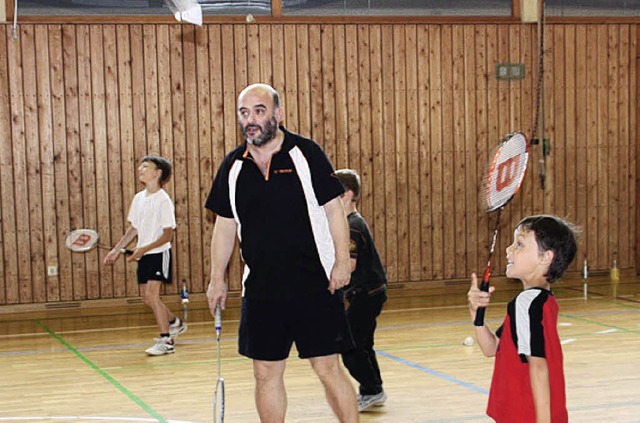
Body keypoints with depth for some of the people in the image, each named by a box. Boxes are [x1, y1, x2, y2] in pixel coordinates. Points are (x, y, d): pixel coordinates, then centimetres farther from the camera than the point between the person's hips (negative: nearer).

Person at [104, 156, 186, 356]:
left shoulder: (163, 200, -14)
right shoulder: (138, 198, 7)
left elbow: (168, 234, -16)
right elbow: (133, 228, 16)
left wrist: (144, 249, -22)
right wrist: (117, 249, 12)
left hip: (159, 253, -7)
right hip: (143, 255, 7)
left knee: (151, 294, -15)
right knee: (147, 297, 11)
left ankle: (166, 341, -7)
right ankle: (175, 323, 34)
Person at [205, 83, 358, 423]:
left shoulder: (306, 153, -4)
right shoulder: (233, 166, 6)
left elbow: (333, 209, -3)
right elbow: (225, 226, 13)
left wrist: (342, 261, -11)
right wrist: (217, 278, 10)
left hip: (315, 285, -4)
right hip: (261, 289, 4)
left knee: (328, 368, -1)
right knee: (266, 373, 8)